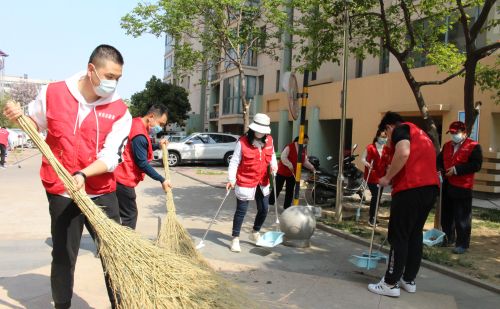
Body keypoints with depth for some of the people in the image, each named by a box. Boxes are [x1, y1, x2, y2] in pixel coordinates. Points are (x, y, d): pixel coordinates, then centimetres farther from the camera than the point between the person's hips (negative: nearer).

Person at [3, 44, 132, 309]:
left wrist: (83, 174, -29)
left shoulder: (119, 111, -6)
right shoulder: (52, 93, -4)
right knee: (63, 257, 12)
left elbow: (112, 156, -14)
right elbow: (34, 124, 15)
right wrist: (18, 116, -7)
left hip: (102, 194, 0)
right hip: (61, 194, 0)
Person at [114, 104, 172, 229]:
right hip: (123, 179, -10)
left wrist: (157, 145, 10)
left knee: (127, 214, 16)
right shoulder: (139, 134, -22)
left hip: (121, 176, 10)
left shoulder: (137, 124, 10)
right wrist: (162, 180, -15)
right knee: (129, 215, -3)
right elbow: (142, 163, -20)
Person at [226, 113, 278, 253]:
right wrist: (231, 179, -20)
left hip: (262, 182, 6)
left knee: (264, 209, 13)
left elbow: (272, 155, 15)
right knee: (241, 211, 1)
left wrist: (274, 165, -7)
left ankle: (255, 233, 38)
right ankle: (235, 239, 15)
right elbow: (234, 162, -13)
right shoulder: (243, 142, -16)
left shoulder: (269, 140, -1)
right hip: (245, 182, -5)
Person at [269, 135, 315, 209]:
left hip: (293, 173, 6)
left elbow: (305, 161, 9)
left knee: (290, 191, 9)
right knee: (277, 188, 2)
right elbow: (283, 157, -23)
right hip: (282, 171, -6)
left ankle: (287, 206, 18)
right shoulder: (289, 147, -17)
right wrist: (290, 165, -32)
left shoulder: (304, 150, 5)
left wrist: (311, 167, -5)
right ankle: (269, 203, 15)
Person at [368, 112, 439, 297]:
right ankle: (409, 280, 23)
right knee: (415, 234, 16)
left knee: (399, 236, -3)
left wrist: (387, 178, -10)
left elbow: (404, 153, -19)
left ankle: (391, 284, 1)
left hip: (411, 188, -9)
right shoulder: (418, 133, 29)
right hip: (430, 187, 9)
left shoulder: (400, 129, 2)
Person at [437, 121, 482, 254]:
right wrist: (441, 169, 0)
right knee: (446, 215, 14)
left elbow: (476, 165, -15)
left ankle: (462, 244, 3)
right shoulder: (447, 146, 15)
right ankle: (448, 238, 28)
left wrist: (456, 169, -19)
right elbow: (439, 160, 22)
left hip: (462, 187, -7)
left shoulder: (473, 147, -6)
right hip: (447, 185, 7)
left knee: (462, 217, -4)